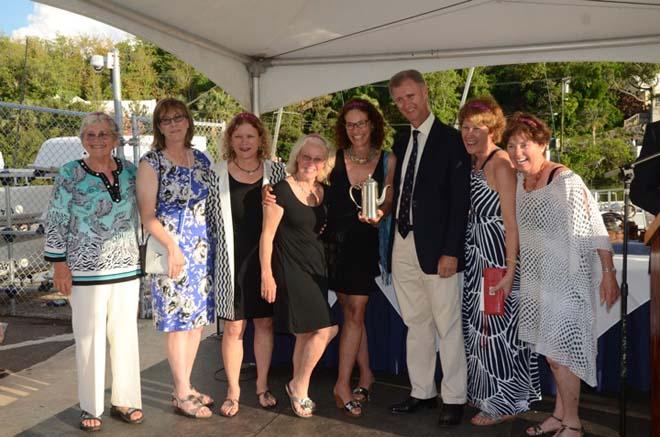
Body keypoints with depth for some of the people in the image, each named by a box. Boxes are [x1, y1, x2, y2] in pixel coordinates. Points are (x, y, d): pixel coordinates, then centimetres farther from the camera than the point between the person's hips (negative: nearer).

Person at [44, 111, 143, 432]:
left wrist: (138, 255, 13)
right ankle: (91, 408, 18)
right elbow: (55, 222, -5)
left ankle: (125, 401, 23)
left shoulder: (129, 171, 6)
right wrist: (59, 264, -9)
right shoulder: (70, 174, -5)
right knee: (90, 339, 4)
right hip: (86, 271, -3)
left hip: (126, 269, 4)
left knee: (125, 335, 10)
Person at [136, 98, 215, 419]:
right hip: (170, 248, -6)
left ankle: (184, 386, 24)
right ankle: (182, 395, 11)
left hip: (203, 249, 6)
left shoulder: (201, 159, 12)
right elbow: (147, 214, -10)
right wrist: (172, 246, -19)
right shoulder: (151, 162, -4)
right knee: (178, 319, -1)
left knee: (197, 316, 10)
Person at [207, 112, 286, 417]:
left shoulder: (276, 171, 2)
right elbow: (209, 219, 3)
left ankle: (262, 386, 27)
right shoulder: (217, 174, -1)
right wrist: (210, 258, 0)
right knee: (233, 326, 5)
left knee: (265, 323, 11)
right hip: (232, 263, -1)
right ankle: (233, 390, 21)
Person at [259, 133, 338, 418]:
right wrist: (266, 274, -13)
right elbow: (267, 234, -11)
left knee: (305, 333, 11)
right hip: (290, 270, -6)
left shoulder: (321, 192, 8)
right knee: (324, 329, -9)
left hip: (316, 268, 6)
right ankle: (300, 387, 10)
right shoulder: (282, 189, -11)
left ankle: (297, 390, 25)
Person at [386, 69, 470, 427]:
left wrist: (451, 251, -16)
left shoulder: (450, 140, -6)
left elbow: (460, 201, -11)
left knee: (447, 326, 2)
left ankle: (454, 398, 15)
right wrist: (394, 240, 7)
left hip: (436, 247, -7)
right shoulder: (401, 143, 14)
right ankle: (422, 392, 26)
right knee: (416, 324, 14)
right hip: (403, 244, 7)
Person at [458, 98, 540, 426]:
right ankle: (486, 395, 32)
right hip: (476, 258, 9)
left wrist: (509, 271, -23)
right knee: (479, 325, 16)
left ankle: (505, 402, 17)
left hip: (498, 259, -8)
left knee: (498, 327, 0)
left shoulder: (501, 164, -14)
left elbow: (512, 224, -18)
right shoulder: (473, 164, 11)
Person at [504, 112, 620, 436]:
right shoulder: (520, 180, 2)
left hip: (565, 277, -7)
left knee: (560, 350, 1)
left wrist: (608, 273, -18)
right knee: (549, 349, 16)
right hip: (536, 277, 7)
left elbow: (595, 229, -17)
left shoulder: (566, 181, -19)